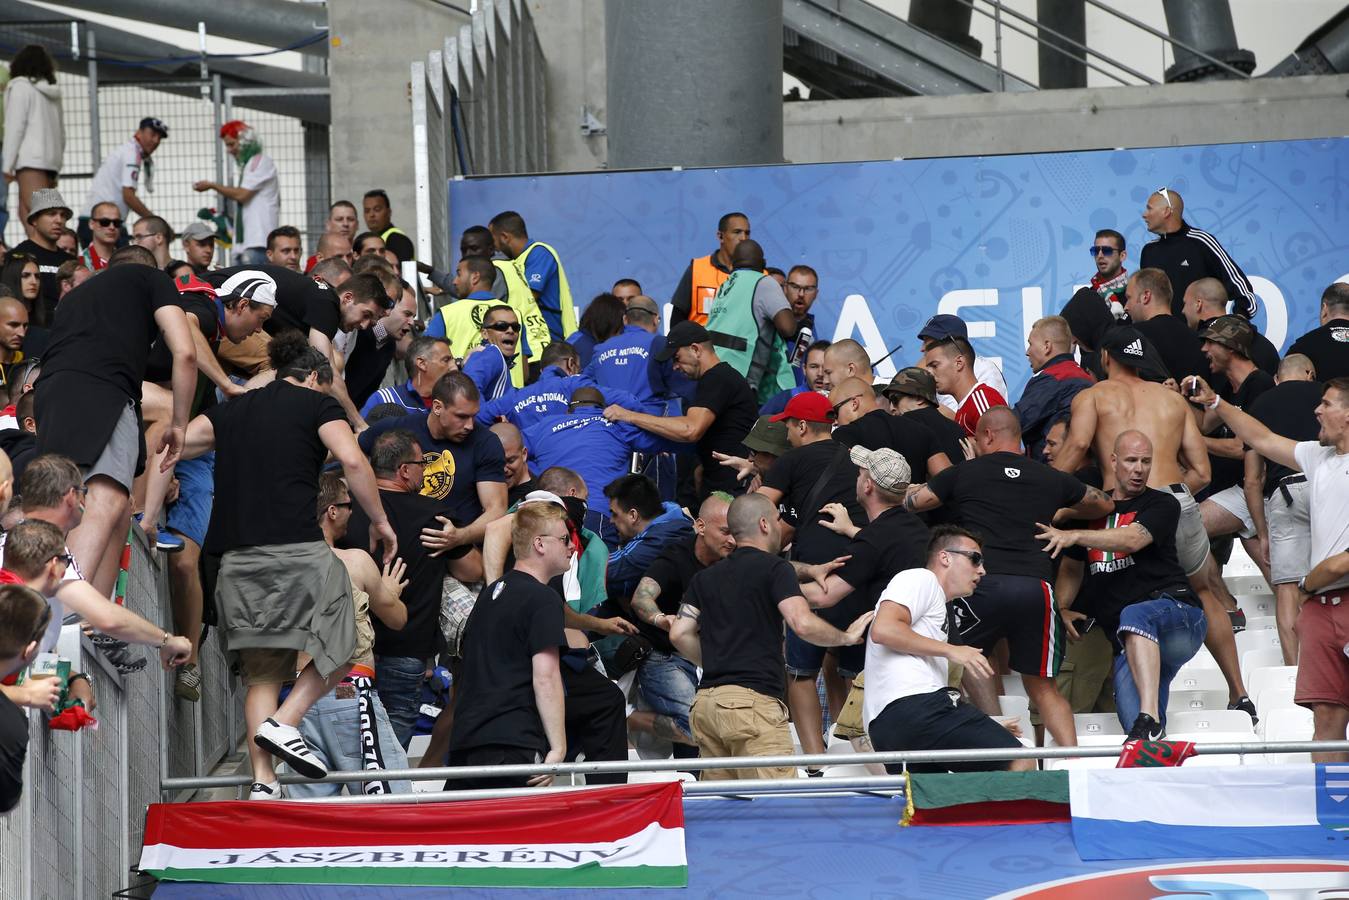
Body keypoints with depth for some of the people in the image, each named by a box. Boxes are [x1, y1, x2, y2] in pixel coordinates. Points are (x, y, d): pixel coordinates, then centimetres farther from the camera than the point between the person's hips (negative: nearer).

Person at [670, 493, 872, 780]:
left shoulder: (705, 577, 20)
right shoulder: (775, 568, -1)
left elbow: (680, 634, 12)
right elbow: (803, 624, -14)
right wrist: (847, 637, 2)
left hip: (705, 701, 7)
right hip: (753, 699, -7)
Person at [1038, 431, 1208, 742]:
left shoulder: (1162, 505, 4)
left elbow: (1132, 540, -16)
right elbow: (1072, 567, 24)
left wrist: (1074, 536, -26)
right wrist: (1062, 609, 5)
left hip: (1177, 613, -5)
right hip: (1130, 642, 5)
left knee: (1134, 615, -41)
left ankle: (1149, 717, -50)